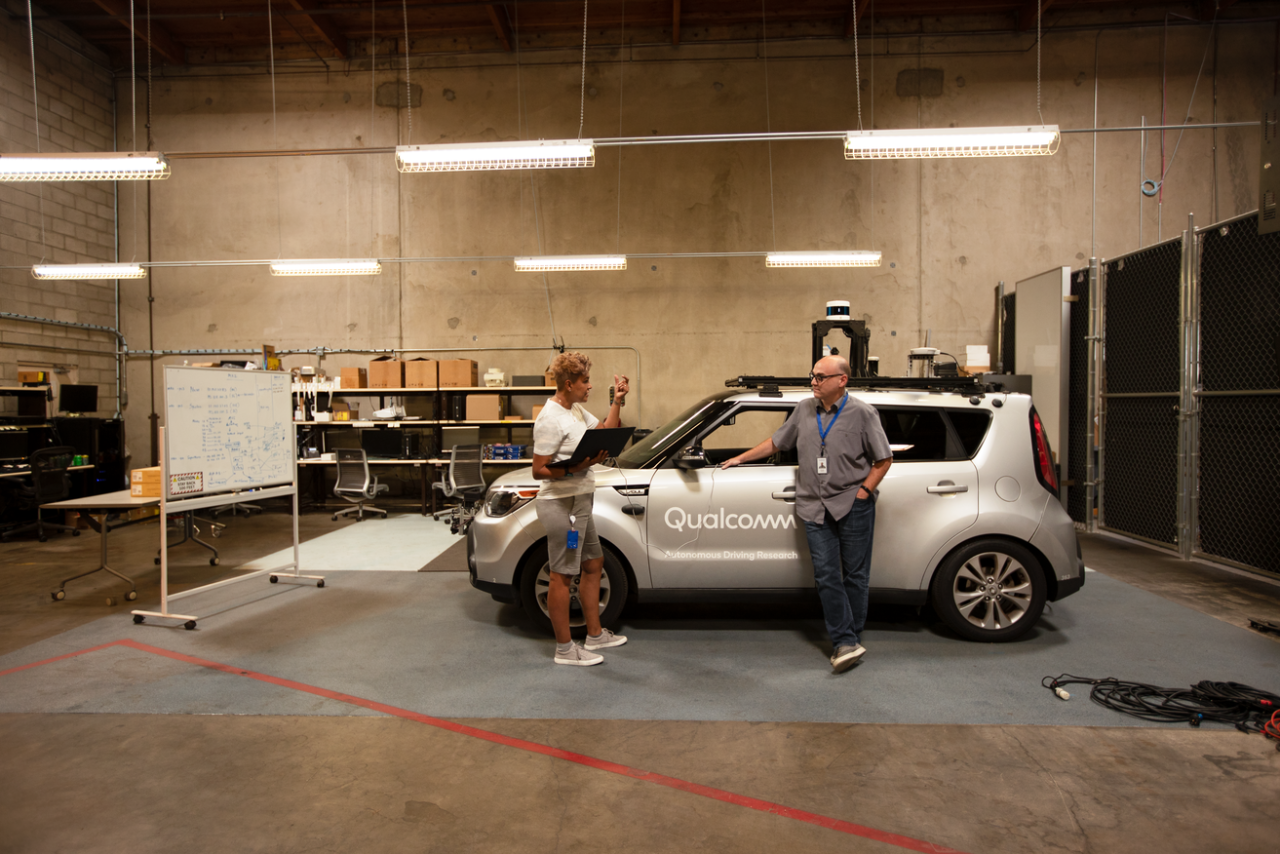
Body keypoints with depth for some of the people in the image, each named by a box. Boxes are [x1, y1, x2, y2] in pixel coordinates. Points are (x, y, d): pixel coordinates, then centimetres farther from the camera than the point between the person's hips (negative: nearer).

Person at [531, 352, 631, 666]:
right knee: (562, 575, -1)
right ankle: (565, 649, 11)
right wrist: (577, 467, -30)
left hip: (579, 502, 11)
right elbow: (539, 470, -21)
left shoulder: (575, 410, 11)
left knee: (593, 564, 18)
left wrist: (617, 401, 11)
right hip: (561, 505, -11)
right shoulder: (551, 419, -19)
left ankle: (595, 635, 32)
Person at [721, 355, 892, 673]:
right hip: (815, 507, 3)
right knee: (826, 575, -2)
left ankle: (852, 638, 16)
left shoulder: (862, 414, -2)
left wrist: (864, 491, -7)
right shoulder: (804, 410, 10)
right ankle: (846, 643, 3)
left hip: (853, 506, -3)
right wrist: (741, 458, 21)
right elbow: (775, 442, 20)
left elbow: (884, 460, 2)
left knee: (855, 574, 4)